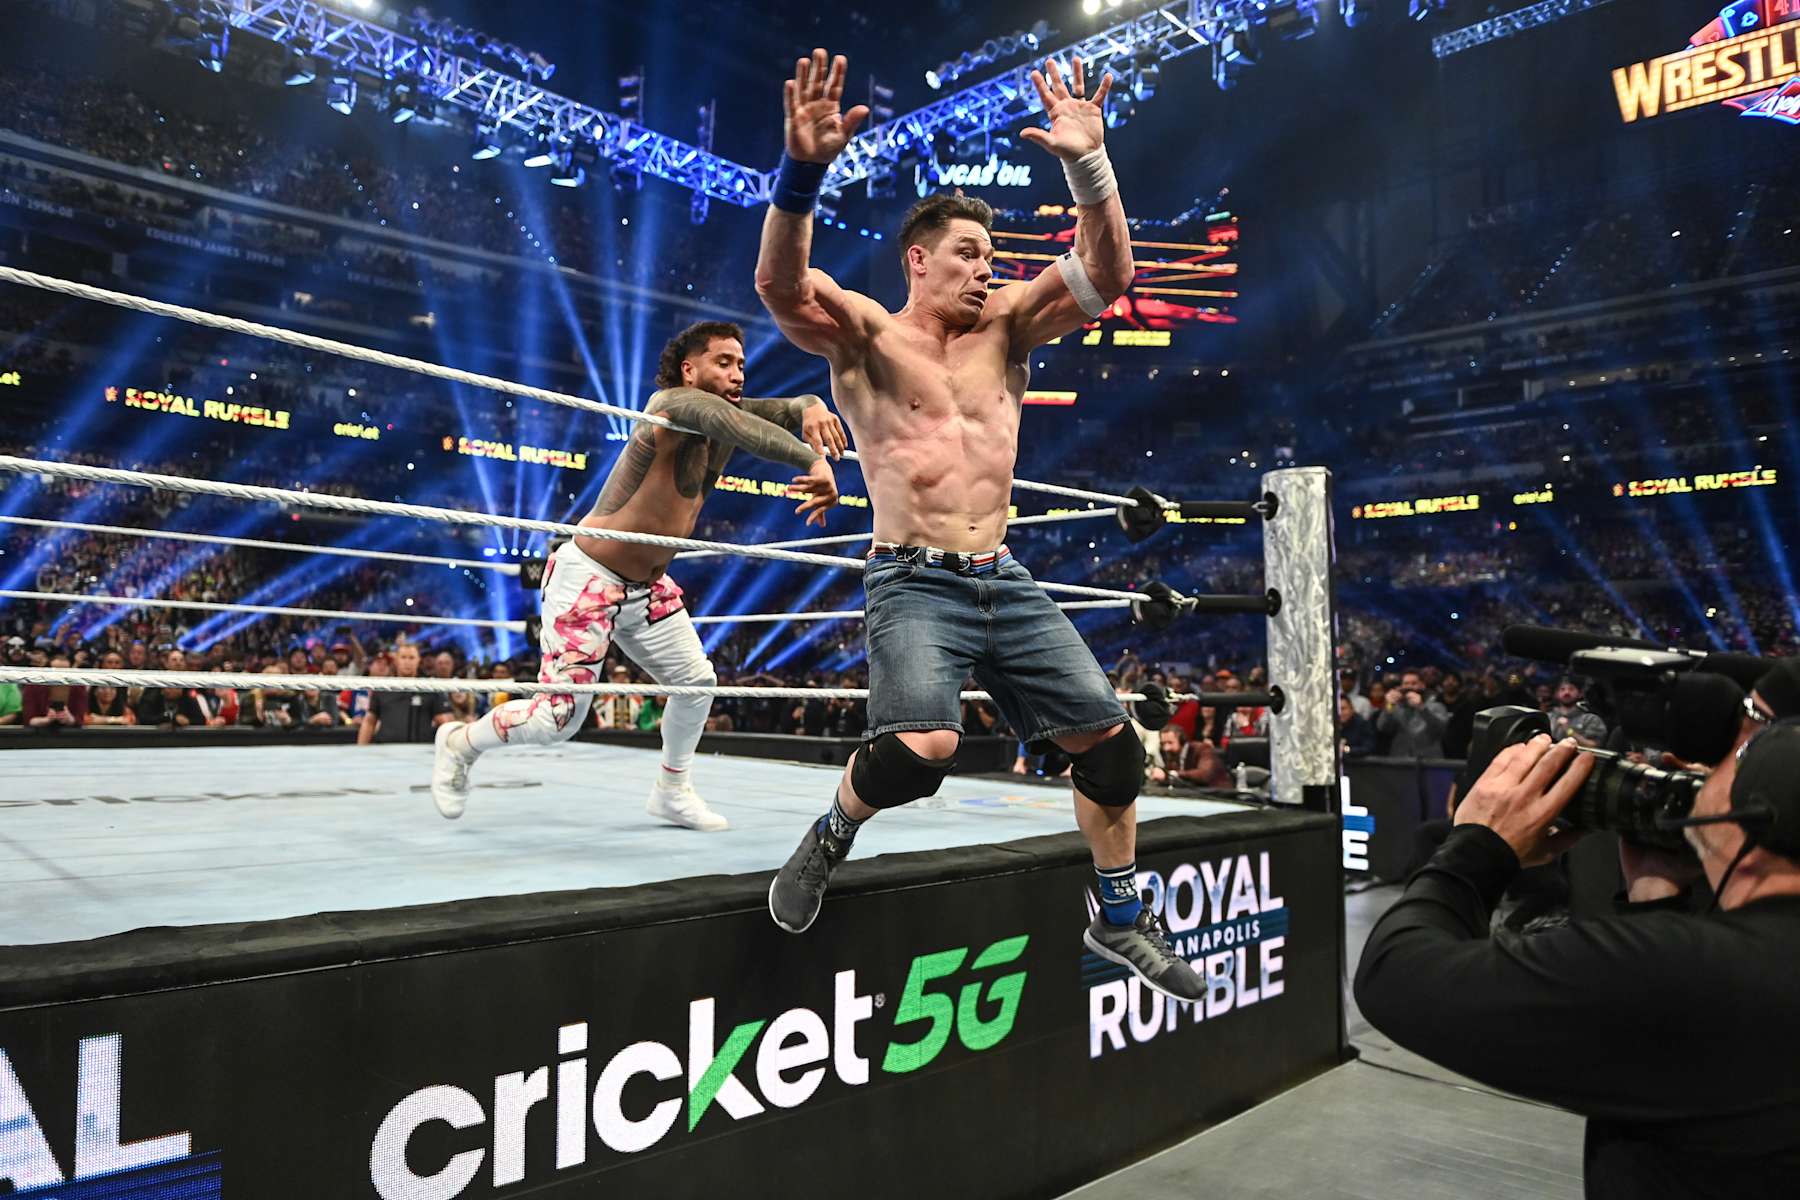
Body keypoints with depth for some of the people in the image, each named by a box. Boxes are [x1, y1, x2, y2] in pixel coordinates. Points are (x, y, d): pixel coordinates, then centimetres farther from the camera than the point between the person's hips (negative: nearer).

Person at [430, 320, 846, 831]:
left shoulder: (725, 422, 3)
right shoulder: (674, 403, -19)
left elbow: (786, 408, -1)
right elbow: (738, 423, -37)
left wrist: (812, 407, -26)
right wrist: (815, 463, -44)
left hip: (647, 588, 9)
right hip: (588, 578, -9)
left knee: (697, 681, 12)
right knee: (559, 718, -6)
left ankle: (672, 790, 31)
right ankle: (460, 743, 21)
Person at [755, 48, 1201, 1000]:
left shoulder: (1004, 327, 12)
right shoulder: (863, 334, 0)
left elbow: (1107, 274, 3)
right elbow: (780, 285, -19)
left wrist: (1089, 164, -10)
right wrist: (802, 168, -34)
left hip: (1005, 584, 6)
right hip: (914, 585, -5)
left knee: (1108, 736, 2)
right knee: (922, 748, -29)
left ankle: (1121, 922, 24)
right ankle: (830, 835, 5)